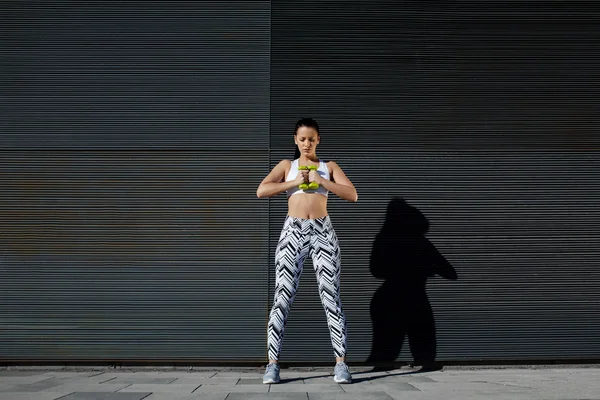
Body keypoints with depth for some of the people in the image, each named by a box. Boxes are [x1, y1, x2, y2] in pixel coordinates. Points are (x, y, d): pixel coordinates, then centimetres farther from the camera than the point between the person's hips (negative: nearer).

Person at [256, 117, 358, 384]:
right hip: (293, 232, 0)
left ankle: (341, 363, -3)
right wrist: (294, 181, -8)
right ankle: (273, 363, -2)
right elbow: (261, 191, -2)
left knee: (331, 296, -4)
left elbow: (352, 195, 0)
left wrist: (321, 181, -9)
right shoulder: (287, 165, 13)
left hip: (323, 232, 0)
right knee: (283, 297, -4)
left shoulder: (329, 166, 13)